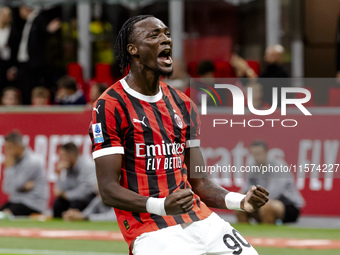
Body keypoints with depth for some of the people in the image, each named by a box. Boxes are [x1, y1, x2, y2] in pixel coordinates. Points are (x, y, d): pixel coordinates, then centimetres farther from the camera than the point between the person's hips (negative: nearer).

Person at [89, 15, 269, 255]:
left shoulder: (184, 105, 16)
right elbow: (108, 190, -10)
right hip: (153, 233, -6)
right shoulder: (110, 106, -5)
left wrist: (241, 201, -3)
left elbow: (200, 183, 15)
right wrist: (161, 206, -26)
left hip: (202, 220, 6)